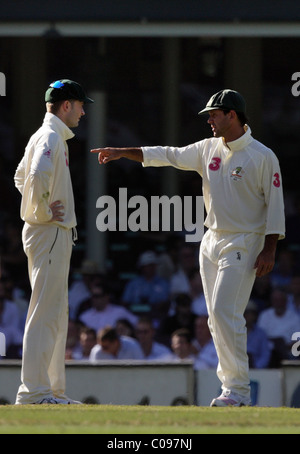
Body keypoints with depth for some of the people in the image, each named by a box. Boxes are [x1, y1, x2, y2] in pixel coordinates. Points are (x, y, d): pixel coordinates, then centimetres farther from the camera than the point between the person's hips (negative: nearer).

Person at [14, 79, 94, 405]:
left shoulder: (50, 136, 19)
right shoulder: (51, 137, -13)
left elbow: (22, 177, 29)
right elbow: (37, 177, -30)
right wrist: (42, 212, -18)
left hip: (56, 236, 11)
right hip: (50, 232, -11)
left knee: (56, 316, 13)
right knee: (45, 313, -11)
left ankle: (53, 391, 15)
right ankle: (33, 391, -13)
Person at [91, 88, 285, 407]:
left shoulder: (262, 157, -9)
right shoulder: (208, 149, 9)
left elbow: (275, 203, -9)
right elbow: (169, 155, 13)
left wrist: (269, 249, -15)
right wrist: (123, 152, 7)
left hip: (244, 243, -7)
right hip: (212, 242, 7)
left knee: (225, 312, -17)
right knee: (218, 317, 6)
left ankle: (238, 389, -14)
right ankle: (232, 385, 10)